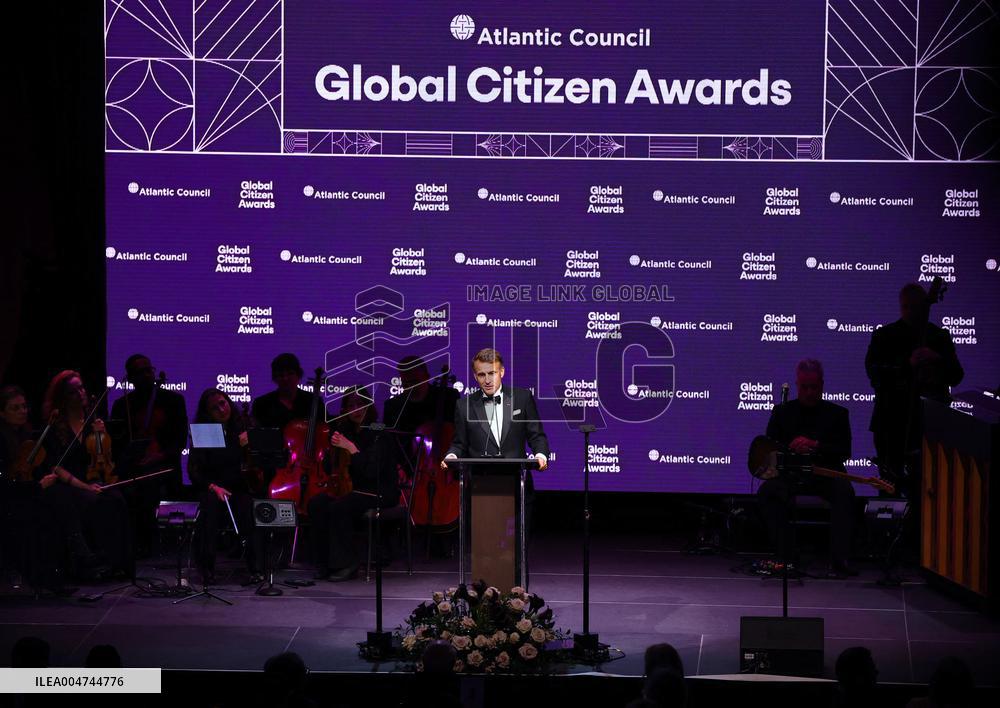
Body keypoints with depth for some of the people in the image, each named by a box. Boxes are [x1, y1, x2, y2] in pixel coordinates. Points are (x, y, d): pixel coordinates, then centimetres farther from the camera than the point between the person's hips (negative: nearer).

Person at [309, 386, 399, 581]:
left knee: (338, 507, -30)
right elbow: (329, 469, 8)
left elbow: (371, 471, -21)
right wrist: (334, 447, -9)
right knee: (316, 504, -18)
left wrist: (351, 448, -22)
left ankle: (346, 563, -17)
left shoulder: (378, 433, -11)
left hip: (381, 493, -7)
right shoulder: (345, 431, 9)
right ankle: (325, 563, -12)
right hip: (356, 489, 7)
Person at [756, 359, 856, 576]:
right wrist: (790, 446, -13)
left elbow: (845, 452, 1)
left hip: (825, 474, -1)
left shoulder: (837, 413, 12)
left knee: (845, 491, -33)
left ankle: (839, 559, -34)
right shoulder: (782, 412, 15)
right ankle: (785, 557, -26)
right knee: (767, 491, -30)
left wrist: (817, 446, -14)